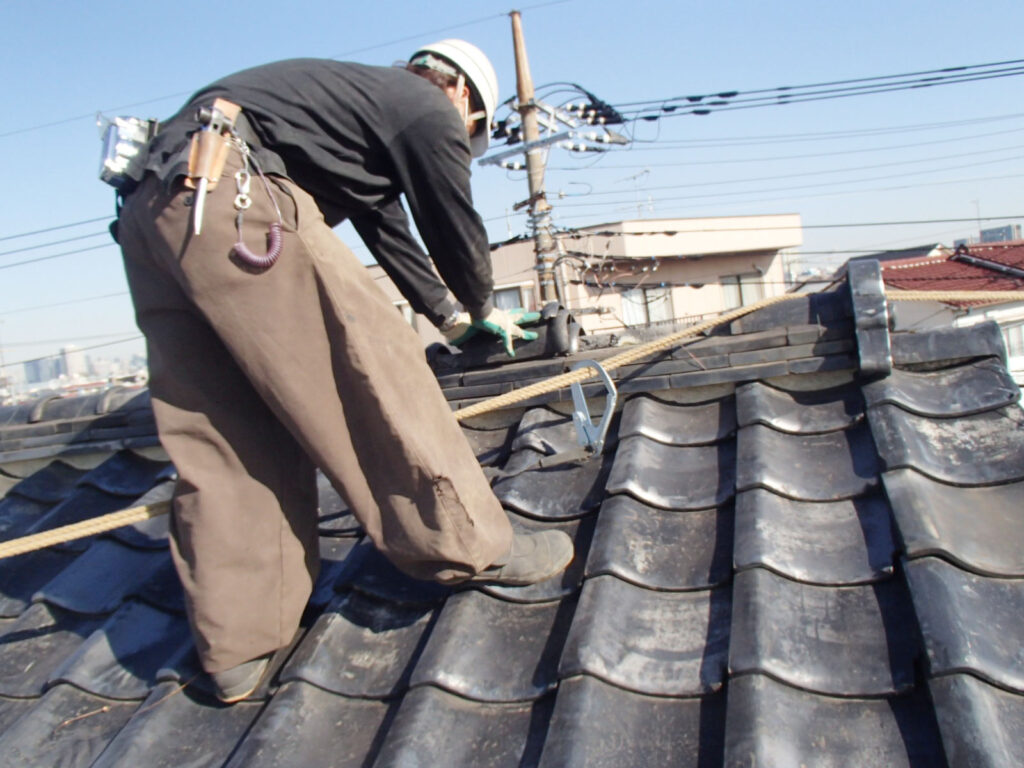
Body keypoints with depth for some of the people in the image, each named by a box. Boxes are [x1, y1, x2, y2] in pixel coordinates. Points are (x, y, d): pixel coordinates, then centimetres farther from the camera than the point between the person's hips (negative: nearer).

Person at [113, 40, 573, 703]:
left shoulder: (371, 96, 34)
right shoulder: (427, 108, 7)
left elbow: (389, 229, 40)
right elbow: (454, 223, 12)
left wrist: (445, 312, 49)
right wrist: (482, 311, 31)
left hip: (151, 206, 10)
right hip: (230, 191, -10)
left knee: (225, 434, 6)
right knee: (369, 362, -5)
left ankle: (238, 649, 10)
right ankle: (470, 547, 3)